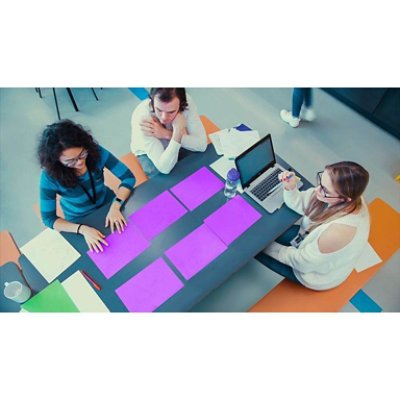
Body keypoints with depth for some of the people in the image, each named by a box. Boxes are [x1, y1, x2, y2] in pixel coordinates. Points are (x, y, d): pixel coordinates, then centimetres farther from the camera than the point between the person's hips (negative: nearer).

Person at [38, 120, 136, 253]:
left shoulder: (95, 151, -25)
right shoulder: (50, 176, -28)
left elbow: (128, 177, -20)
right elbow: (48, 218, -21)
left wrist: (115, 207, -35)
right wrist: (83, 229, -35)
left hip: (108, 203, 3)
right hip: (80, 220, -2)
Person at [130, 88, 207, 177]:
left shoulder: (187, 102, -30)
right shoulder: (141, 116, -37)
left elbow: (202, 144, -29)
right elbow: (164, 167, -39)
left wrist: (166, 134, -36)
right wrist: (178, 131, -47)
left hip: (178, 146, 3)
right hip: (148, 152, -2)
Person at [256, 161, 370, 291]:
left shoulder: (340, 231, -44)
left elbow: (303, 262, -27)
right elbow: (299, 203, -8)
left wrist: (268, 247, -14)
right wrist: (290, 188, -29)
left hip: (316, 272, -6)